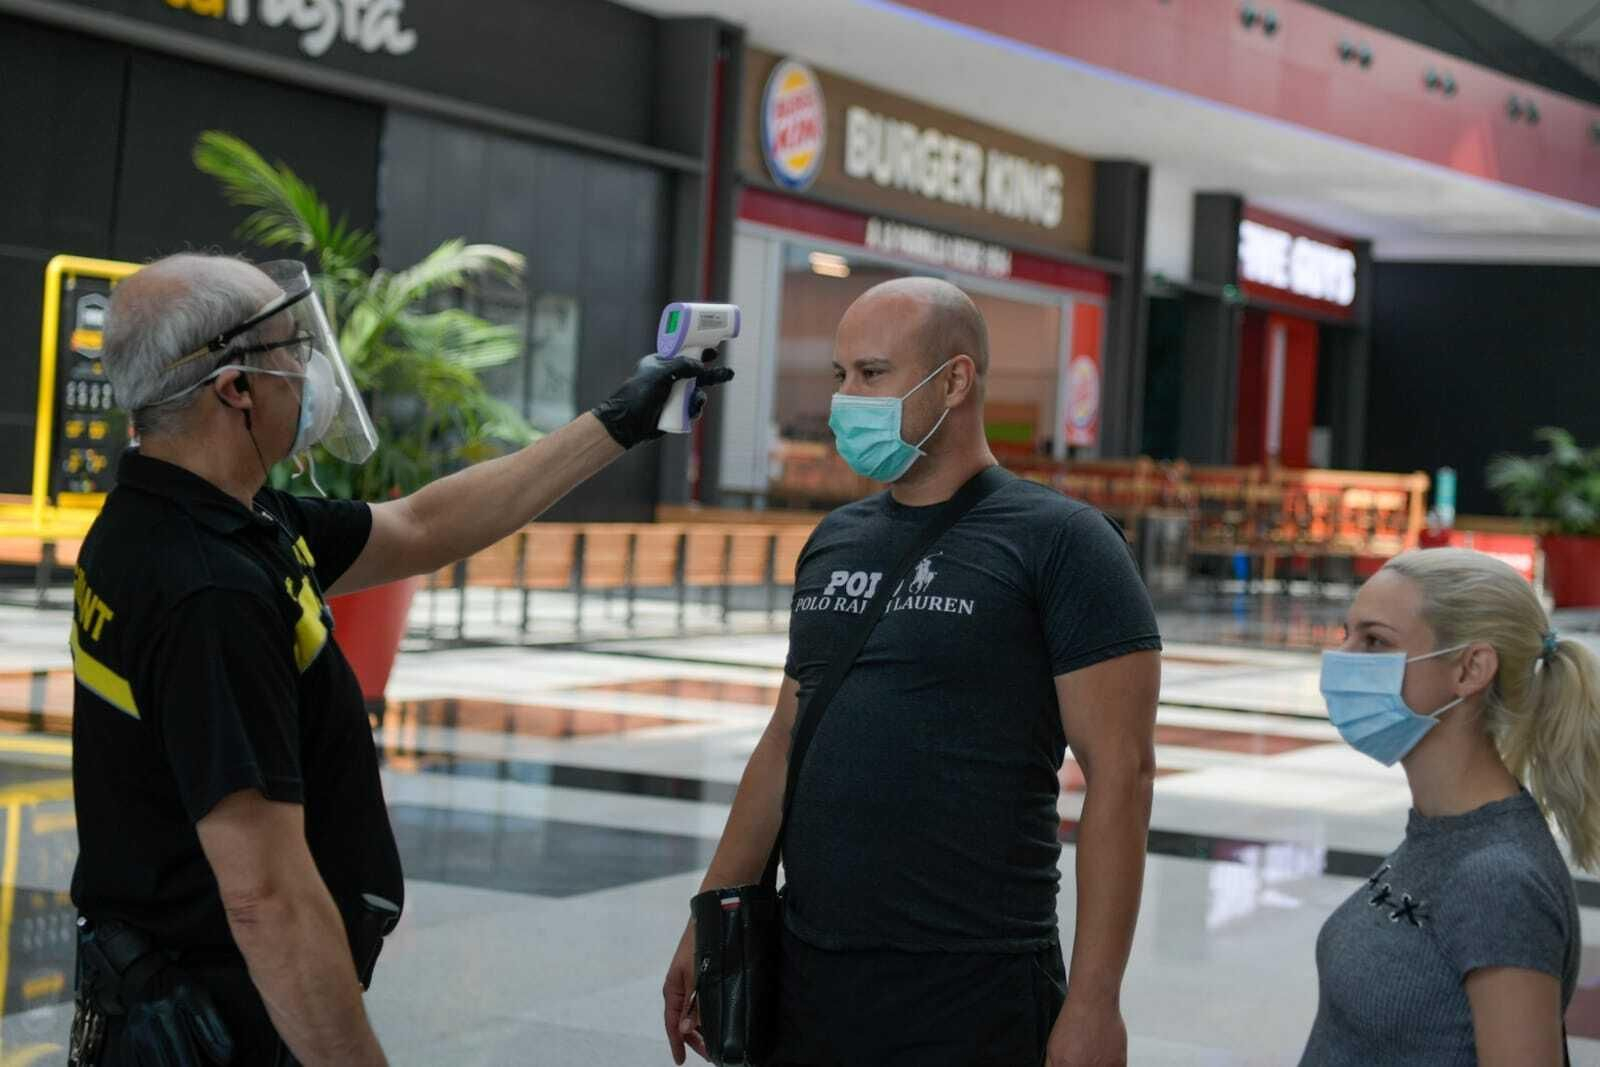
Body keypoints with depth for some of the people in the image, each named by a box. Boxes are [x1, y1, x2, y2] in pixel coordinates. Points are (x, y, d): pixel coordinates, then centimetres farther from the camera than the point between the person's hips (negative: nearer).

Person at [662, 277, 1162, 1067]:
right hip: (804, 975, 6)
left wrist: (1093, 1000, -16)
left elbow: (1120, 774, -12)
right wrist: (708, 924, 12)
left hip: (973, 995, -6)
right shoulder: (833, 542, 12)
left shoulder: (1058, 542, -7)